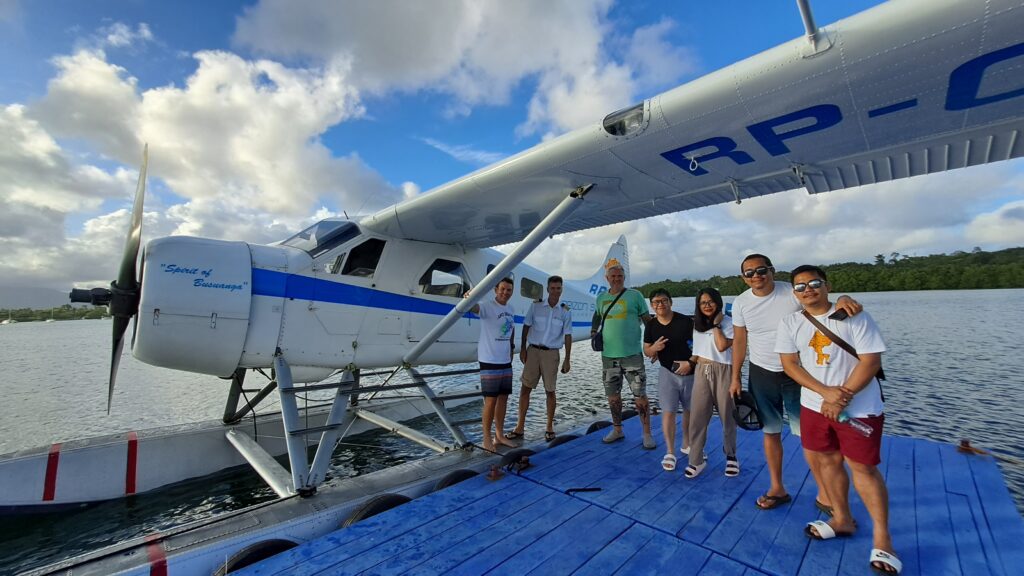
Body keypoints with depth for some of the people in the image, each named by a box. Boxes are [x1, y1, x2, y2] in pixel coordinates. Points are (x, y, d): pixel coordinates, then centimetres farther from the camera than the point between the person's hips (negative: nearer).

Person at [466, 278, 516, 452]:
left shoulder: (511, 310, 7)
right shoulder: (487, 306, -15)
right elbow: (474, 308, -38)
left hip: (506, 361, 7)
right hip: (489, 362, -7)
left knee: (503, 398, 14)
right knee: (491, 400, 0)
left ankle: (499, 435, 29)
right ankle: (487, 438, 16)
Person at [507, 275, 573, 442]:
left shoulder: (565, 311, 0)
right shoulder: (536, 306, -1)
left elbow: (567, 336, 2)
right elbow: (526, 327, 5)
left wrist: (567, 360, 0)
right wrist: (523, 349, 2)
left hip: (551, 353, 0)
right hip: (533, 350, 1)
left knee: (550, 391, 8)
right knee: (525, 388, 2)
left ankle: (550, 427, 24)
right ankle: (520, 427, 13)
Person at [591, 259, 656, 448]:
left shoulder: (635, 296, -3)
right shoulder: (601, 298, 8)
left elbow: (648, 321, 0)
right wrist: (593, 332, 9)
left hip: (632, 354, -4)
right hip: (608, 355, 4)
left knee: (640, 396, 1)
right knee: (613, 396, 13)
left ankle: (647, 434, 17)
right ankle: (617, 430, 30)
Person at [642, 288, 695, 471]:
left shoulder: (686, 321, -11)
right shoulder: (651, 326, -4)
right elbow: (646, 351, 4)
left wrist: (691, 362, -18)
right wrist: (654, 348, -19)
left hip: (690, 372, 0)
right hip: (667, 372, 0)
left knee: (691, 410, 15)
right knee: (668, 412, -3)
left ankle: (686, 444, 36)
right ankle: (669, 452, 9)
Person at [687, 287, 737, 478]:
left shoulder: (728, 322, -7)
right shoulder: (697, 324, 12)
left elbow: (722, 346, -19)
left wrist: (716, 324, -14)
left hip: (722, 372, -4)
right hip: (702, 372, 5)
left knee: (727, 415, 10)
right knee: (697, 417, 1)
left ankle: (731, 456, 31)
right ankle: (697, 460, 10)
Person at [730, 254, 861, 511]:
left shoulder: (792, 292, -11)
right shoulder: (741, 303, -5)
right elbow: (739, 341, 2)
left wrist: (842, 299, -42)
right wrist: (735, 378, 3)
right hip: (762, 374, 2)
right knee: (771, 432, 12)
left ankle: (824, 494, 21)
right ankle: (777, 489, 28)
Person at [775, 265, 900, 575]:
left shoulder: (855, 317, -10)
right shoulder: (790, 323, -2)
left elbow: (871, 361, -13)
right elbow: (789, 364, -5)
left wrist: (842, 399, -17)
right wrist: (826, 392, -16)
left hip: (859, 407, -3)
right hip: (815, 405, 4)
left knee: (863, 467, 3)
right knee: (827, 461, 14)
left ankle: (882, 538, 21)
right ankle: (842, 519, 34)